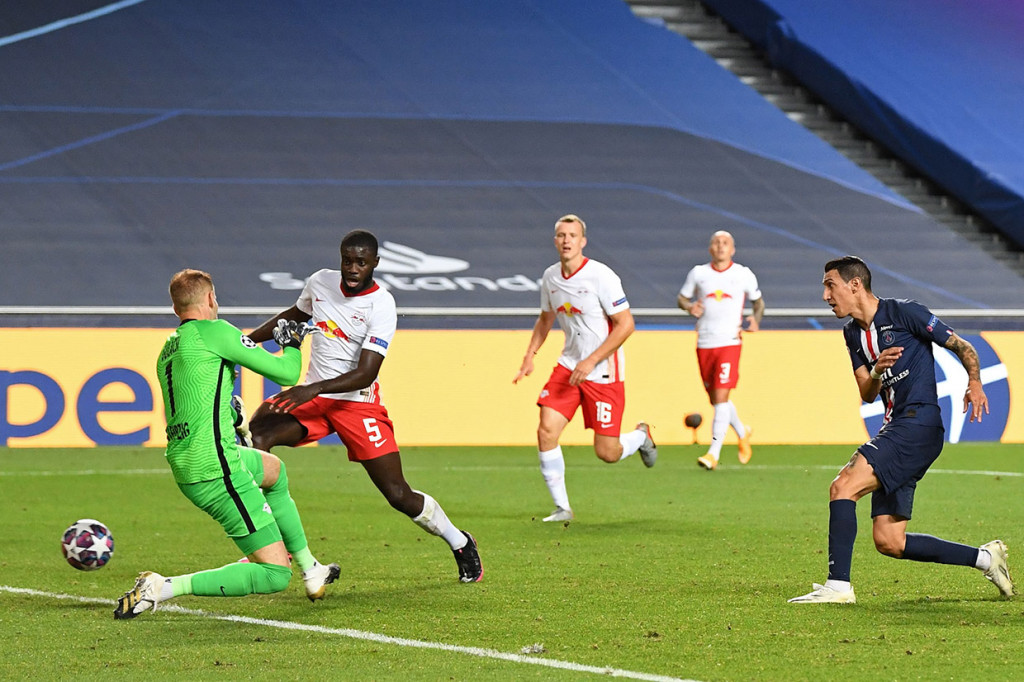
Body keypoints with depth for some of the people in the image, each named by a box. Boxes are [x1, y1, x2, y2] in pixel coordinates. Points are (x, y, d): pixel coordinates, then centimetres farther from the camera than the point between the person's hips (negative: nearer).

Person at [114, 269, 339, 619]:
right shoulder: (212, 331, -10)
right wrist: (292, 343, 15)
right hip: (215, 470, -9)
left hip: (183, 466, 9)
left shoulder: (167, 350, 14)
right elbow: (286, 372, -6)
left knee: (275, 470, 36)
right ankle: (163, 588, -16)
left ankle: (311, 571, 40)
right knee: (275, 575, -7)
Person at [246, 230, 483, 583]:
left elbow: (366, 373, -23)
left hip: (358, 403, -4)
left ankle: (460, 543, 22)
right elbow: (294, 315, 24)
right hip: (312, 398, 4)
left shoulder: (381, 305, -17)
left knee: (399, 495, -6)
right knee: (256, 432, -24)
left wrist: (314, 389, -36)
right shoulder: (321, 282, 0)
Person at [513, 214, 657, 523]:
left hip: (604, 372, -5)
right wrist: (529, 356, 10)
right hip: (568, 367, 5)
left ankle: (641, 436, 32)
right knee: (546, 430, -12)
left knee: (607, 453, -4)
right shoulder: (550, 277, 4)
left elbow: (626, 324, -16)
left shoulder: (601, 276, -16)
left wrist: (590, 361, -20)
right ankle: (562, 507, 0)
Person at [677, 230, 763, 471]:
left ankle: (714, 453, -15)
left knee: (721, 396, -14)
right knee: (715, 400, 10)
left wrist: (756, 319, -1)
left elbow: (758, 300, 18)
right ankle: (742, 433, 38)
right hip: (704, 343, 3)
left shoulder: (744, 275, 4)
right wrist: (690, 307, -7)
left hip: (730, 342, -3)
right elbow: (681, 298, 15)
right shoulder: (698, 273, 7)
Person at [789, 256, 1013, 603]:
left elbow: (963, 348, -1)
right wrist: (876, 372, -10)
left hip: (919, 422, -9)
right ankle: (984, 556, 14)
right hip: (895, 428, 9)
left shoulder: (905, 312, -5)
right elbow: (867, 395, 12)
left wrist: (975, 384, -19)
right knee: (888, 541, 3)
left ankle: (838, 584, -22)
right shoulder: (853, 333, 18)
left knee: (843, 486, -21)